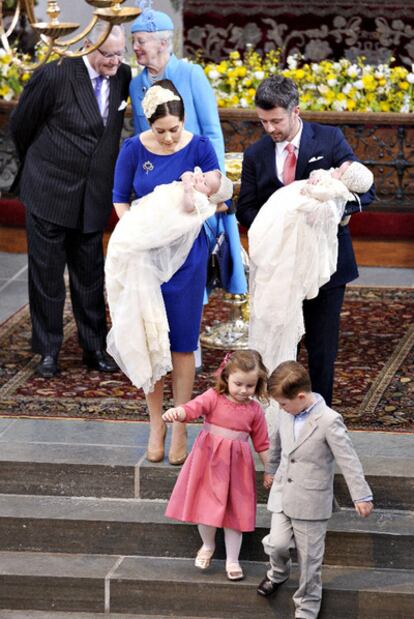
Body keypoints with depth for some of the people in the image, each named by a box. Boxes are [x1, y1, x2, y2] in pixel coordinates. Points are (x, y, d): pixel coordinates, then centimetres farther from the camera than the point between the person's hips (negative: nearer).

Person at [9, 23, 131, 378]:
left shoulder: (122, 77, -2)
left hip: (93, 198, 4)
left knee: (90, 276, 11)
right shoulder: (55, 76, -17)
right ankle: (48, 351, 15)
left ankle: (95, 348, 22)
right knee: (46, 275, 4)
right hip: (49, 191, -4)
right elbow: (21, 126, -3)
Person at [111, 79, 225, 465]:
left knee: (182, 342, 2)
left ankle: (180, 428, 11)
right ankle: (155, 424, 18)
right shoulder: (134, 150, -7)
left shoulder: (199, 148, -9)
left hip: (186, 255, -1)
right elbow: (119, 198, 4)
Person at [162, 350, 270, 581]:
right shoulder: (214, 398, -9)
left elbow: (262, 444, 6)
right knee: (205, 506, 7)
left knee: (234, 510, 5)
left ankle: (232, 560, 18)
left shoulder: (255, 410, -2)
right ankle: (208, 546, 35)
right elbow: (192, 409, -27)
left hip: (236, 466, 1)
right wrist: (176, 412, -49)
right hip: (208, 461, -1)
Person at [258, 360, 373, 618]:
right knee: (277, 544, -2)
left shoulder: (329, 421, -20)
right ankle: (279, 573, 33)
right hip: (283, 495, 5)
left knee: (309, 558, 5)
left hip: (311, 502, -5)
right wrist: (271, 470, 35)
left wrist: (362, 495, -17)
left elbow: (348, 459, -17)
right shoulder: (287, 413, -1)